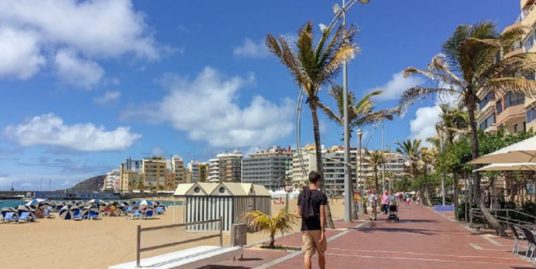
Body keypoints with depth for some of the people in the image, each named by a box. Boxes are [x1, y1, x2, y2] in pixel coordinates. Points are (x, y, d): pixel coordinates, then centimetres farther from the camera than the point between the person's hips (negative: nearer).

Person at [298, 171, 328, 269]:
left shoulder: (301, 195, 5)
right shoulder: (321, 195, -9)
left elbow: (300, 213, 10)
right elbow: (322, 215, -14)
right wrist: (323, 231, -13)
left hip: (305, 228, 3)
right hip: (317, 228, -3)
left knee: (307, 254, 1)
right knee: (321, 253, 15)